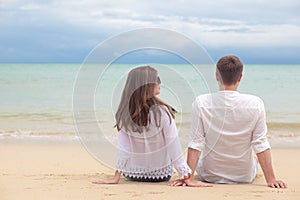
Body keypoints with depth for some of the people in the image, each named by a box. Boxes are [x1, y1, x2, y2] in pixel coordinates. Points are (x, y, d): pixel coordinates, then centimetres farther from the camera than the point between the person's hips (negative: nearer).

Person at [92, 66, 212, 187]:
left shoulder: (123, 114, -14)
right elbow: (174, 148, -20)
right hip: (161, 175, -3)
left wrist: (116, 177, -7)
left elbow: (123, 149, -13)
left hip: (132, 175, 3)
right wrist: (187, 178, -15)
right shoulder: (162, 112, -22)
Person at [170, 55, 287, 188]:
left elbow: (196, 144, -16)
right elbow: (261, 145, -14)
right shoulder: (255, 104, -17)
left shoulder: (201, 103, -17)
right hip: (245, 176, 1)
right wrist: (271, 179, -9)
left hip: (210, 176, 0)